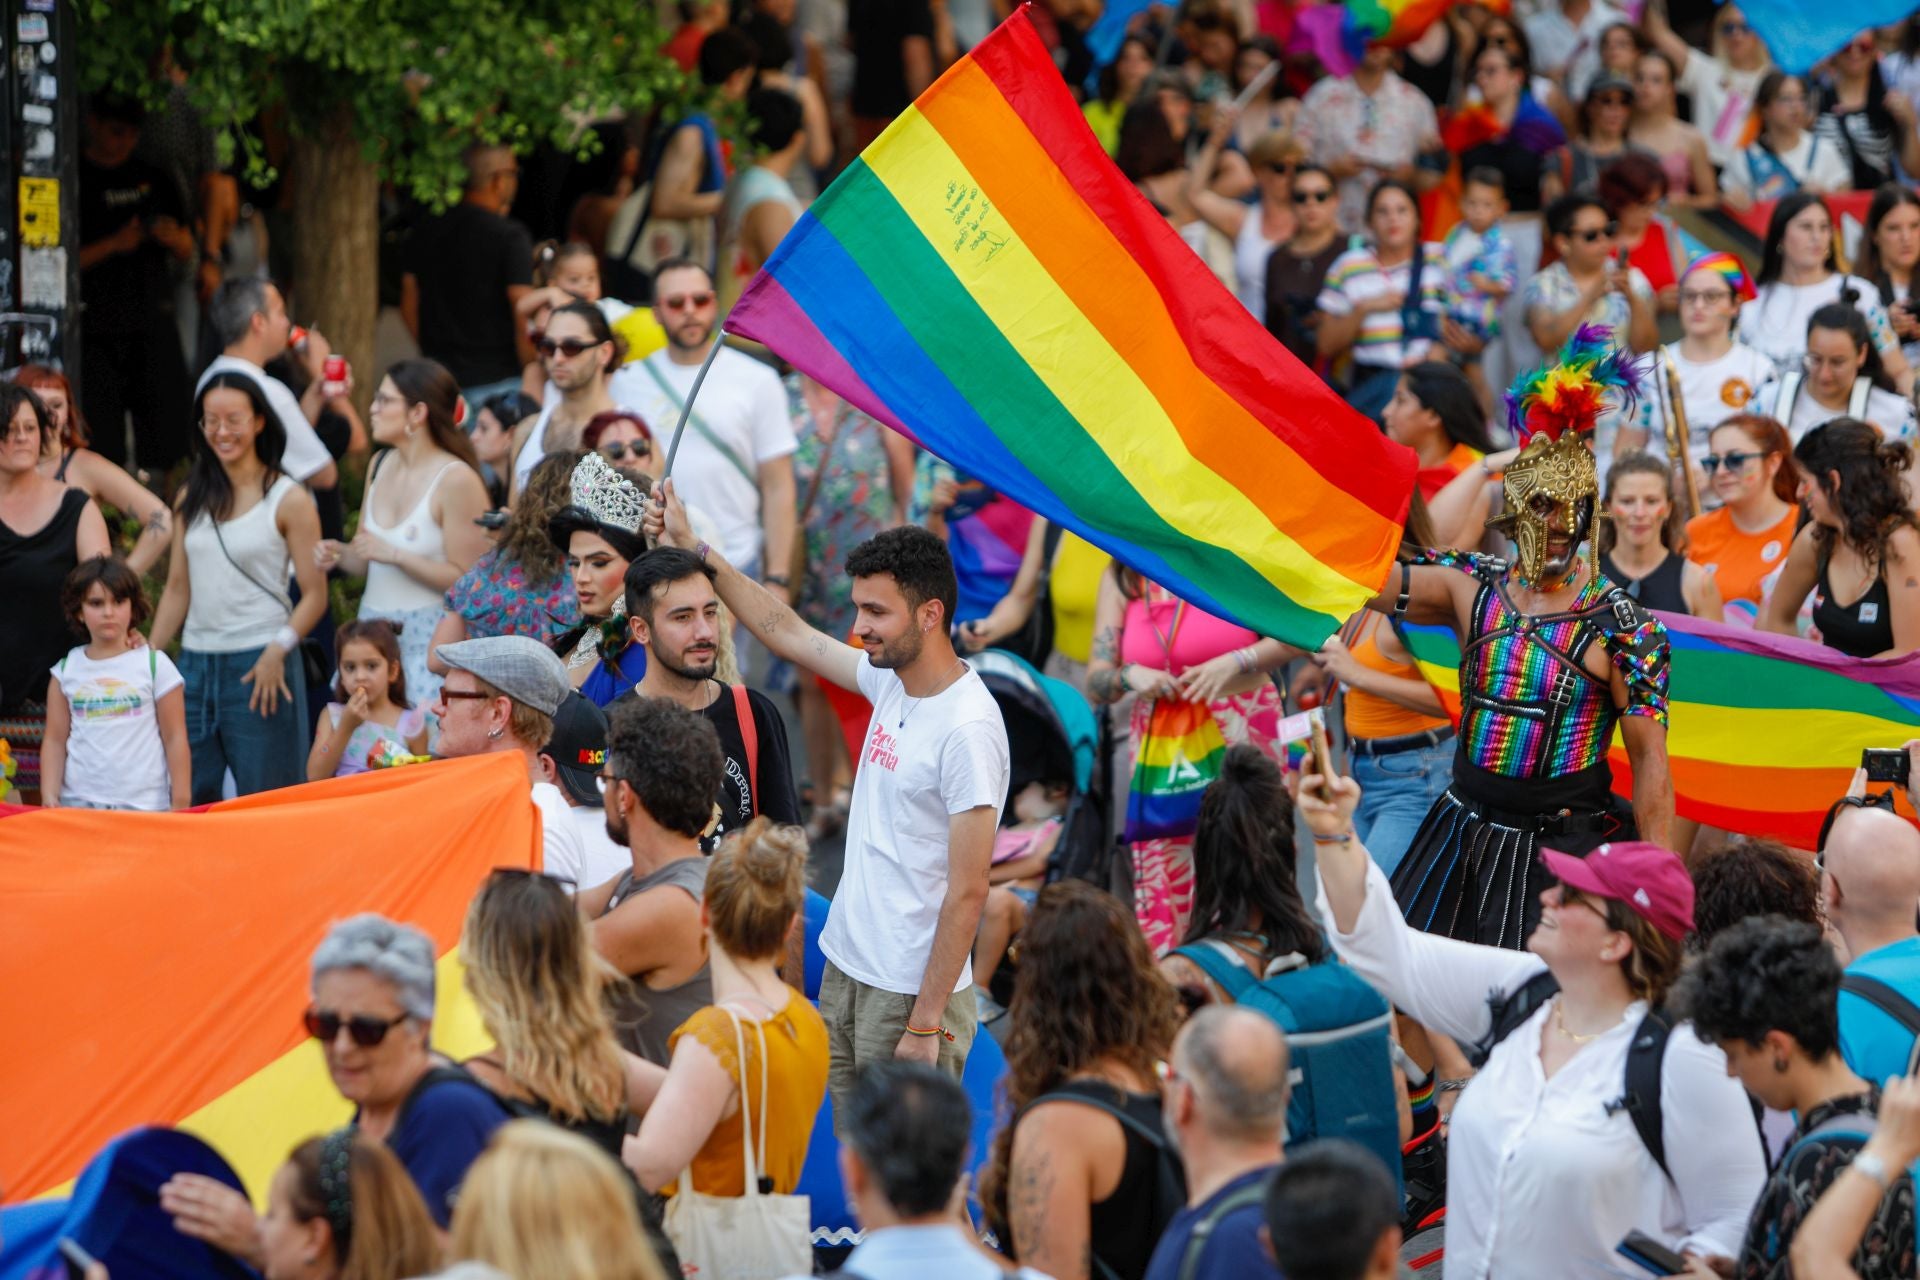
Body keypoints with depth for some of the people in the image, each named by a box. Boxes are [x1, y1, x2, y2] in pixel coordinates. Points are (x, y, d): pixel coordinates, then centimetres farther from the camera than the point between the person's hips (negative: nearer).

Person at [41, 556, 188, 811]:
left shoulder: (154, 664, 2)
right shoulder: (66, 670, 9)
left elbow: (175, 738, 3)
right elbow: (55, 740, 9)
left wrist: (180, 802, -1)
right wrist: (49, 797, -2)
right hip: (78, 803, 2)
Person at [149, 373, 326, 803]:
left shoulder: (288, 500, -2)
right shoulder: (192, 500, 12)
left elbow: (314, 594, -6)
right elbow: (177, 590, 15)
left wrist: (278, 650, -20)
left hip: (259, 667, -5)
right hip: (195, 663, 5)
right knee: (185, 800, 4)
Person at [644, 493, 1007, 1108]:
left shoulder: (967, 728, -19)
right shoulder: (891, 680, 6)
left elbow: (968, 891, -20)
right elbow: (787, 631, 22)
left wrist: (926, 1025, -21)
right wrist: (693, 550, 24)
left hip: (910, 994, -8)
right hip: (846, 971, 8)